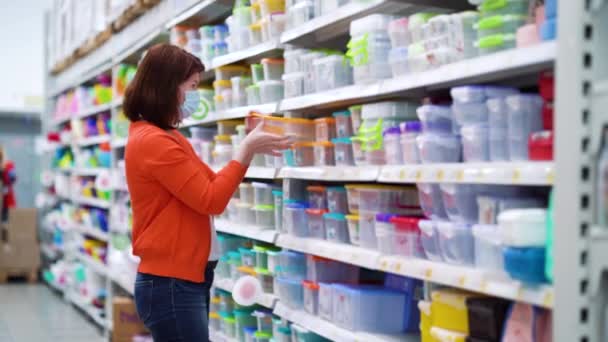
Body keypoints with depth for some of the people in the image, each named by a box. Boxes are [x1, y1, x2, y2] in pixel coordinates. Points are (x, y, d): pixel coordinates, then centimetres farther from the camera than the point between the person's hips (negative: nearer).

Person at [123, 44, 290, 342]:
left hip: (187, 278, 10)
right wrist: (246, 150, -11)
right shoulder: (153, 141, -17)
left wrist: (250, 148, 8)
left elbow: (214, 184, 18)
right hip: (171, 283, -10)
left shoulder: (168, 138, 15)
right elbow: (211, 200, -18)